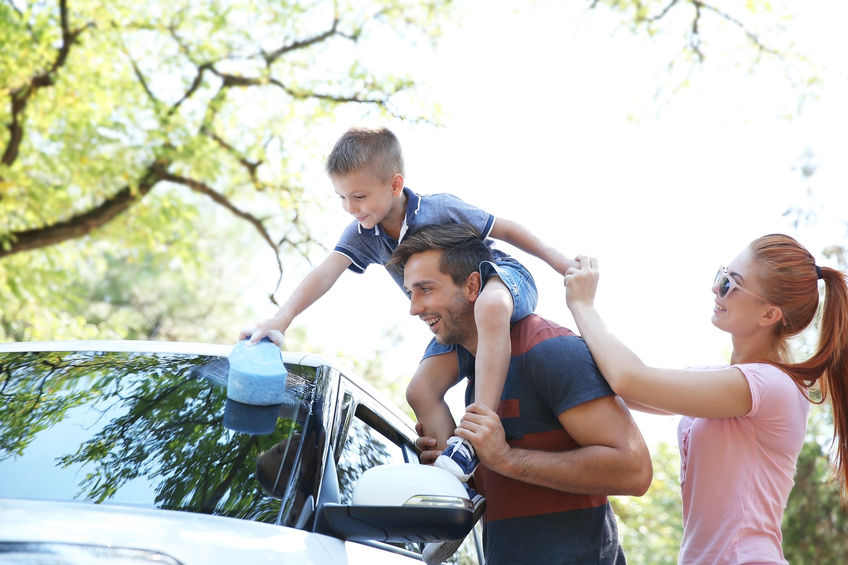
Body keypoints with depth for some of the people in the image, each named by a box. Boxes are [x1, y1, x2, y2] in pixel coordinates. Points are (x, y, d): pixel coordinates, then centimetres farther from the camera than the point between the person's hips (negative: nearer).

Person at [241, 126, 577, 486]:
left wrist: (555, 258, -4)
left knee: (488, 308, -44)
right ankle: (463, 482, -7)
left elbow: (504, 229, -10)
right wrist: (281, 318, -43)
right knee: (420, 392, -10)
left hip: (502, 279, -7)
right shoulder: (362, 234, -10)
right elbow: (325, 274, -26)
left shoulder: (441, 209, -23)